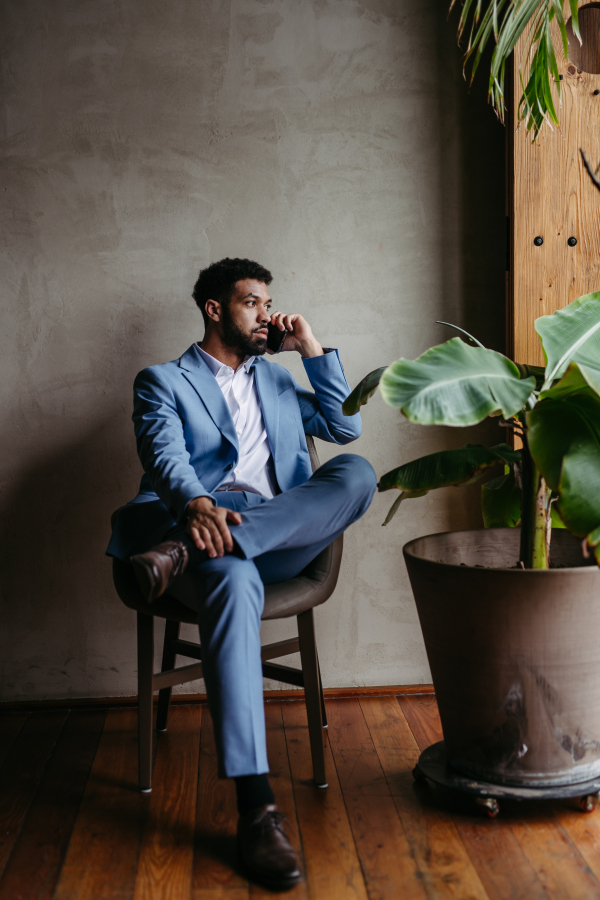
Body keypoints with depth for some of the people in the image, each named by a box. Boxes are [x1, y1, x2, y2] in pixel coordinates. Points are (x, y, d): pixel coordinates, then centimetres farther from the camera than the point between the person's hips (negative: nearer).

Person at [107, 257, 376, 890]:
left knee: (358, 474, -25)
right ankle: (256, 808, -42)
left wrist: (312, 349, 17)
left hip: (280, 538, 4)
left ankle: (184, 549, -34)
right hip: (211, 524, -4)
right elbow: (164, 454, -6)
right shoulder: (163, 381, 14)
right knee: (233, 578, -41)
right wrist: (196, 503, -30)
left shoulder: (275, 379, 31)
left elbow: (346, 427, 23)